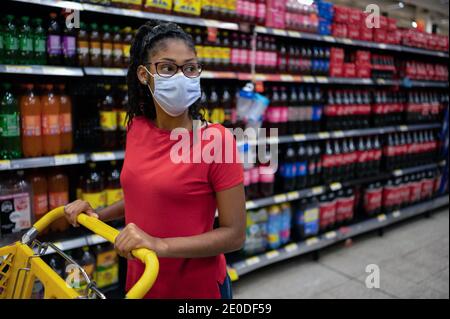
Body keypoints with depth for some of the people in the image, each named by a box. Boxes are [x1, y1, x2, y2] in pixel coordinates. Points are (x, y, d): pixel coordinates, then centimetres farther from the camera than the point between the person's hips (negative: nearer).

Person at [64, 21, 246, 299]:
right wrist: (99, 214, -2)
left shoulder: (216, 139, -21)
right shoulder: (137, 128, -5)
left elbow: (234, 235, -19)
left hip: (197, 289, -5)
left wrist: (161, 245, -27)